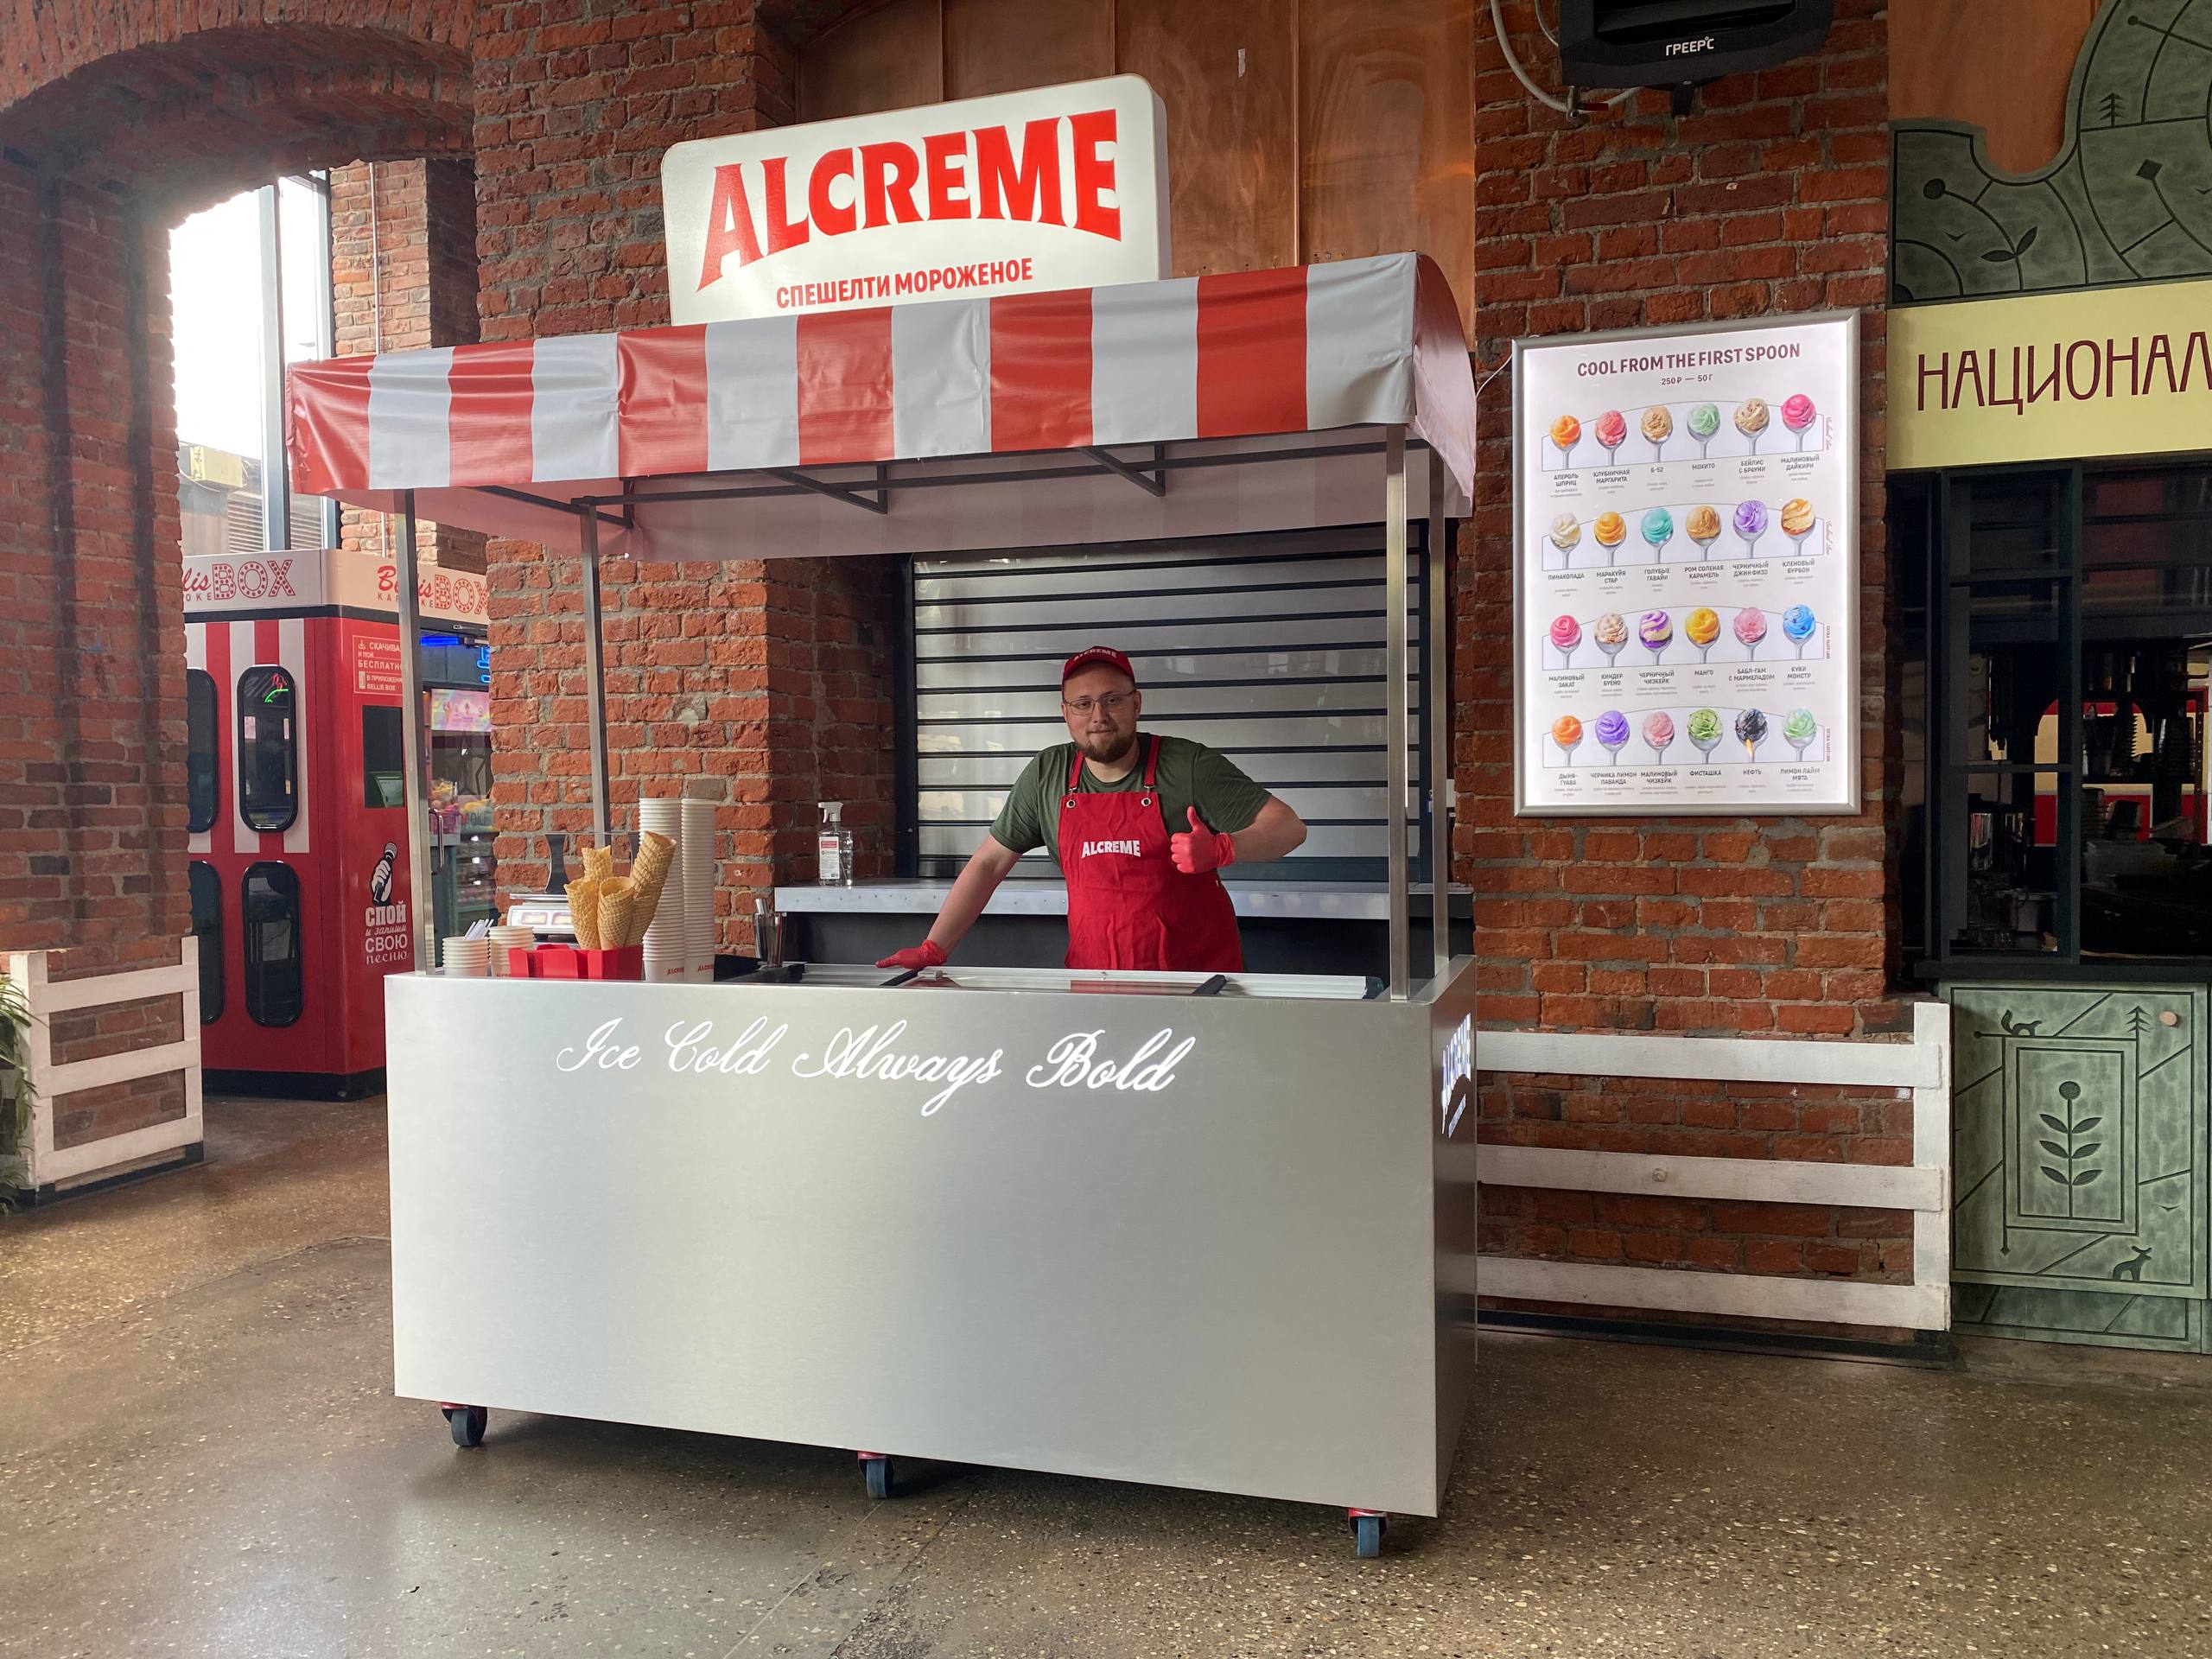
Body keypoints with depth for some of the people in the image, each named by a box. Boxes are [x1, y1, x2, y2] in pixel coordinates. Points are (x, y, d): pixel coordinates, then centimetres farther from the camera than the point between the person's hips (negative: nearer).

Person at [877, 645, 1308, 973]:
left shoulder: (1190, 766, -5)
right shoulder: (1046, 775, 5)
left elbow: (1288, 827, -7)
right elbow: (988, 863, 10)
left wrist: (1221, 848, -27)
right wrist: (933, 950, 1)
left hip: (1198, 973, -2)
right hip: (1092, 979, 2)